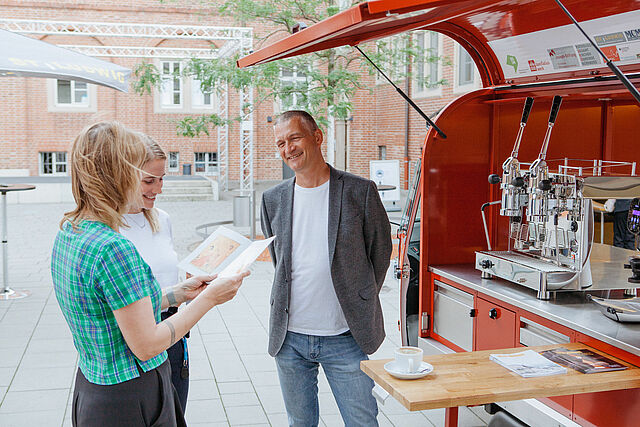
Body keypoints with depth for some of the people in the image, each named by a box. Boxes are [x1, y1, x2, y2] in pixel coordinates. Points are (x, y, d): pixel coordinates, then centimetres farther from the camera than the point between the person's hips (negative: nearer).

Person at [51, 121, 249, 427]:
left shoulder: (66, 233, 4)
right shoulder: (112, 248, -25)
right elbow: (147, 345, -21)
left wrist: (179, 293, 10)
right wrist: (208, 298, -13)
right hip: (131, 401, -9)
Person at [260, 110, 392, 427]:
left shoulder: (360, 192, -6)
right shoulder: (273, 199, 4)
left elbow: (380, 251, 4)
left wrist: (359, 303, 6)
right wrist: (289, 302, 11)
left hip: (345, 337, -3)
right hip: (289, 337, 3)